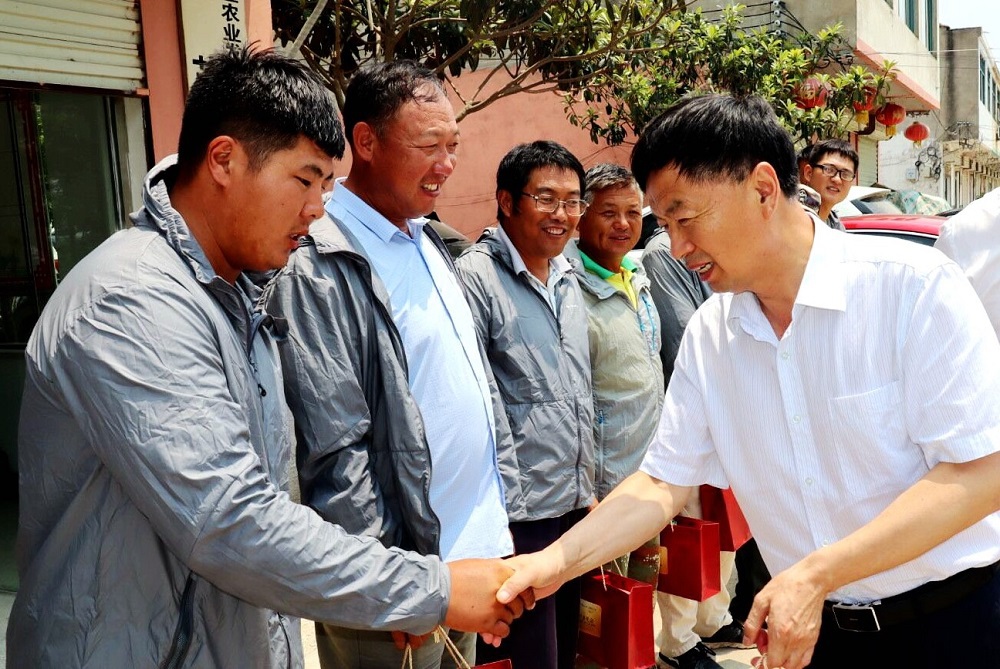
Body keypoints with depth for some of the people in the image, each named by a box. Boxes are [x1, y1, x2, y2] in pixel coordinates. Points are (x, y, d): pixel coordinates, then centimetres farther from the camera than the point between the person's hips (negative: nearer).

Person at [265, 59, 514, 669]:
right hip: (401, 576, -8)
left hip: (472, 549, 8)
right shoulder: (318, 270, -19)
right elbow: (334, 453, -20)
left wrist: (494, 519, 15)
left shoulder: (427, 241, 8)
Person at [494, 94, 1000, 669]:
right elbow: (663, 481, 0)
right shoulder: (708, 332, -2)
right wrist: (559, 561, -13)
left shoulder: (912, 283, -18)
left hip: (953, 621, -4)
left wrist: (815, 574, -25)